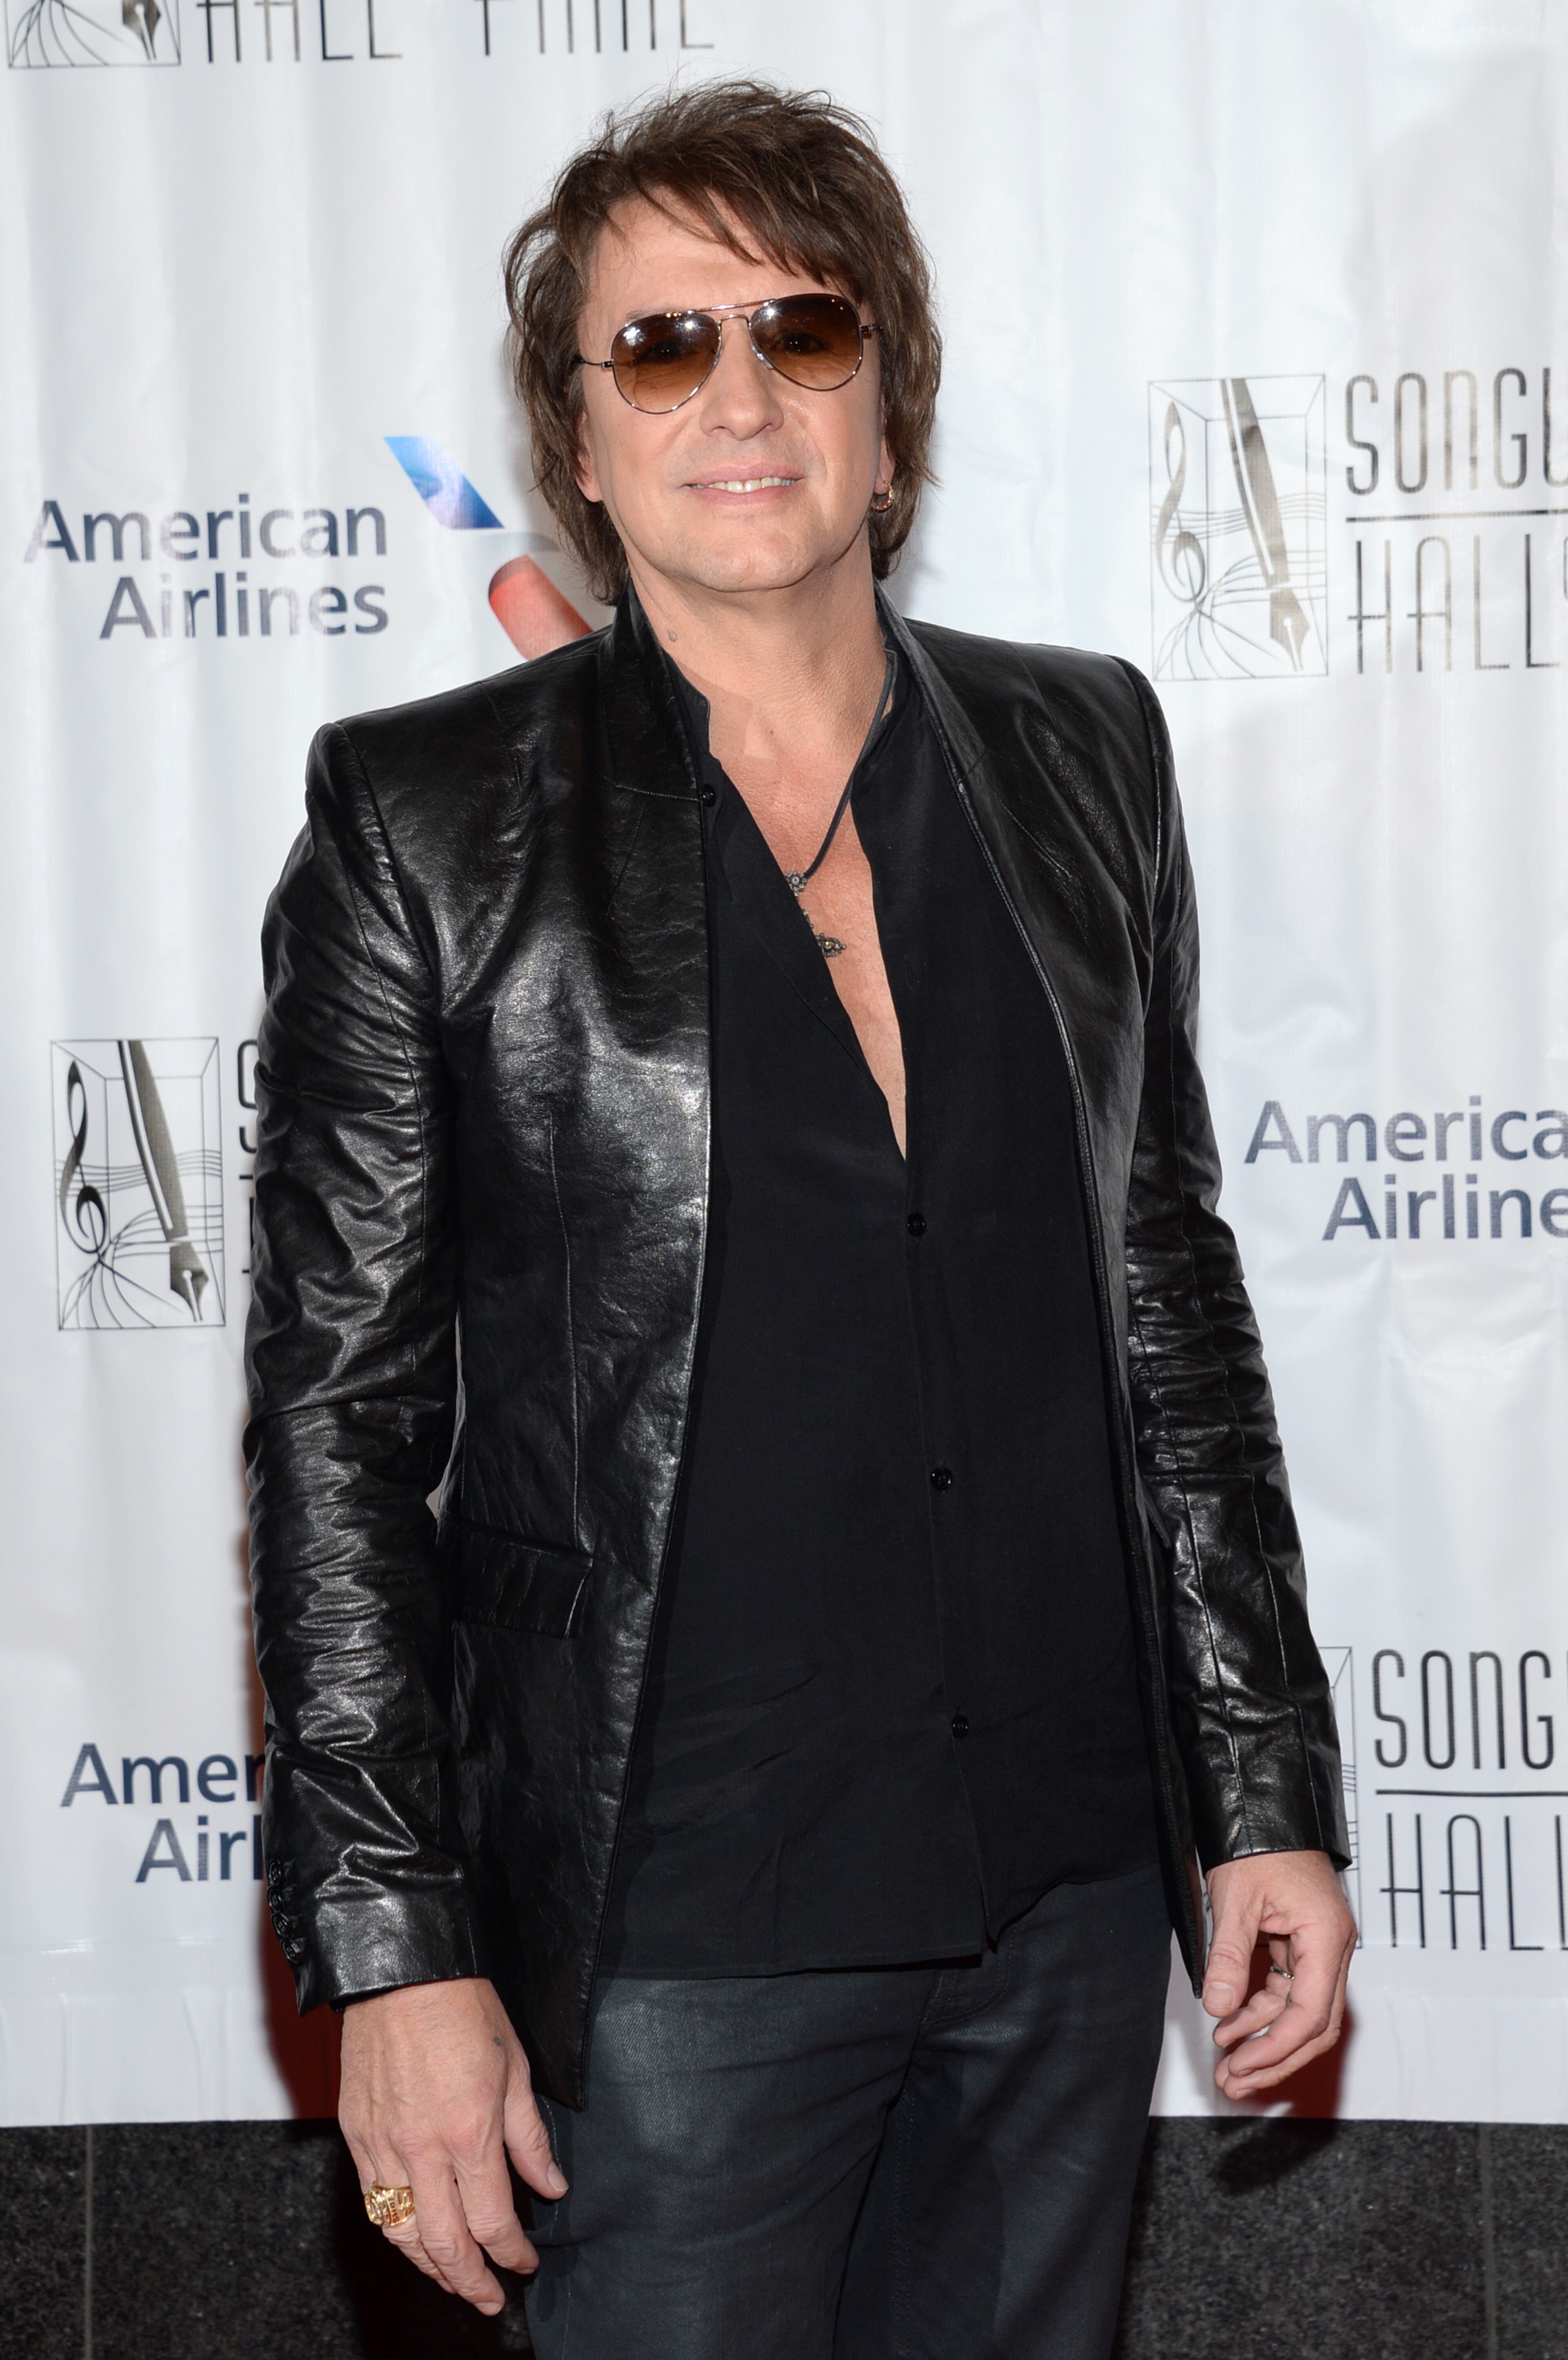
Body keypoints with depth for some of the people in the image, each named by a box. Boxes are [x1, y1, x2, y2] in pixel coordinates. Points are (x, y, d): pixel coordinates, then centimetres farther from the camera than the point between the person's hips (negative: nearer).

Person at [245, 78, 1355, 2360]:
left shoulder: (1079, 754, 6)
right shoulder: (425, 821, -5)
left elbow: (1172, 1290, 9)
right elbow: (341, 1413, -5)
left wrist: (1269, 1798, 8)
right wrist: (397, 1955, -10)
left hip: (1069, 1899, 4)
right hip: (676, 1940, -3)